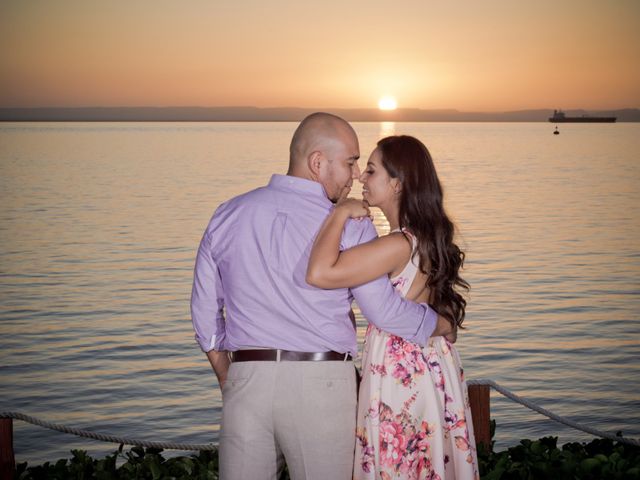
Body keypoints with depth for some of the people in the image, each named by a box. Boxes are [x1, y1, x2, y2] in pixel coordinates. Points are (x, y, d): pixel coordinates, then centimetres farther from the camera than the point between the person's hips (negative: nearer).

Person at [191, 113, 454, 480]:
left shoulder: (228, 216, 8)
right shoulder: (349, 226, -6)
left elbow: (205, 310, 13)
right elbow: (385, 311, -4)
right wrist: (442, 324, 14)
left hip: (246, 380, 4)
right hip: (322, 382, -3)